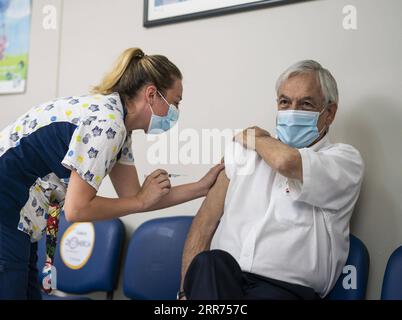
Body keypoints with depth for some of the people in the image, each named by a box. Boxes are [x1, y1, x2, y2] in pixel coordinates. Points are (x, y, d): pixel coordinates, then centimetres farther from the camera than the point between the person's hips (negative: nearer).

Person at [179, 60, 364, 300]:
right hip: (218, 278, 3)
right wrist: (187, 290, -3)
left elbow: (286, 162, -18)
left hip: (286, 288, -2)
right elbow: (206, 220, 10)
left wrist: (257, 138, 5)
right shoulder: (244, 149, 16)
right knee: (208, 263, -32)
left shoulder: (345, 159, 4)